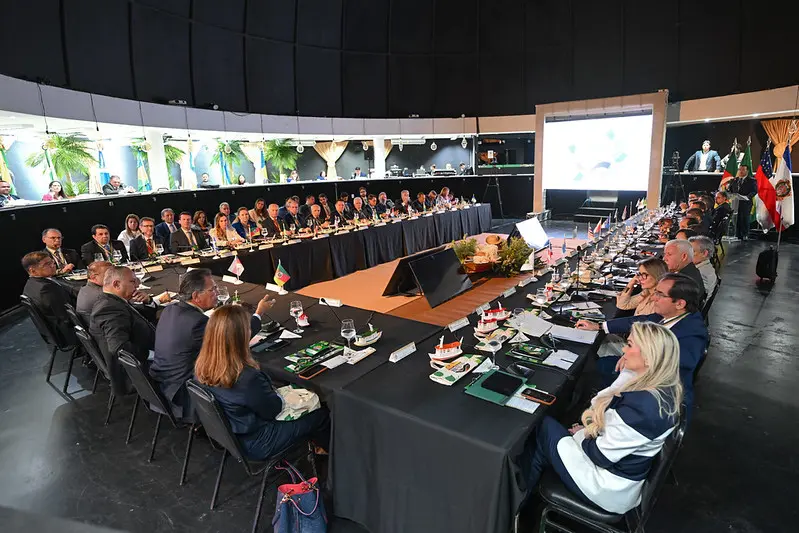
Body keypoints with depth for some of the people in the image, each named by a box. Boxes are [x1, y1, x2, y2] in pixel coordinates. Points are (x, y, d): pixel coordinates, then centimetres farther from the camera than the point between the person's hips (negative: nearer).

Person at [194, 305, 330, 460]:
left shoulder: (202, 365, -15)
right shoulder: (248, 378, -39)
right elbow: (273, 410, -20)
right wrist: (279, 395, 2)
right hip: (256, 443, -8)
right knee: (322, 416, 8)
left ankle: (316, 445, 41)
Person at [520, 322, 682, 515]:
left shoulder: (643, 405, -36)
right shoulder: (665, 388, -6)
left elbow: (601, 455, -24)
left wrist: (580, 434, -7)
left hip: (609, 489, -8)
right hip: (623, 473, 8)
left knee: (545, 426, 2)